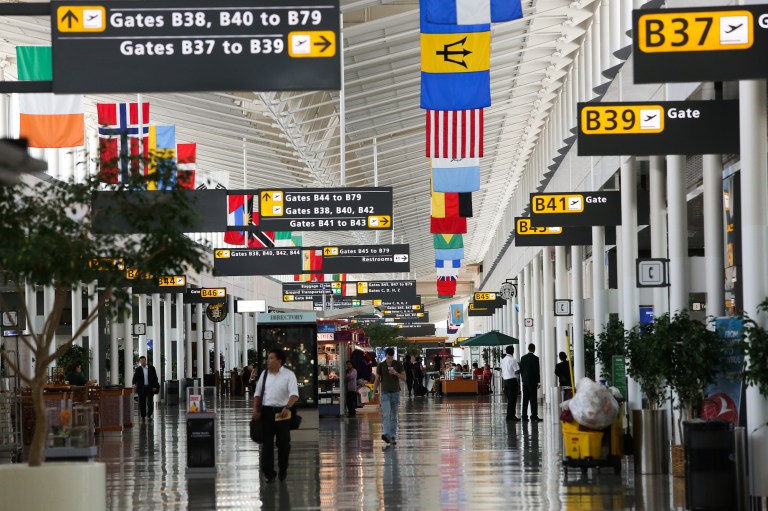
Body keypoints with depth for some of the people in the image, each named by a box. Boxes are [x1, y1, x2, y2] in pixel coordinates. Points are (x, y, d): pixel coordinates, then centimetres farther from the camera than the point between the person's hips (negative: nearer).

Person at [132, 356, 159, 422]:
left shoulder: (151, 368, 5)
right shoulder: (138, 369, 2)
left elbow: (155, 378, 5)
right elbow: (135, 378, -8)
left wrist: (155, 387, -3)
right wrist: (134, 384, -27)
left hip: (150, 388, 0)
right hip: (141, 389, 0)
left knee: (150, 402, -10)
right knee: (142, 403, 3)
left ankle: (149, 416, -8)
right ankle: (143, 416, 13)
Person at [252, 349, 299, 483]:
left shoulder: (288, 375, -3)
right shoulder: (264, 374, 10)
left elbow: (294, 395, -13)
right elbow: (257, 393, 16)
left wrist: (287, 407, -29)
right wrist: (255, 409, 3)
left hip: (282, 412, -3)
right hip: (266, 411, 3)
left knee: (283, 443, 6)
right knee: (267, 443, -2)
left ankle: (283, 470, 23)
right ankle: (269, 473, -1)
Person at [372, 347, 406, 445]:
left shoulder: (398, 365, 2)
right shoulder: (380, 365, 0)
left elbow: (404, 378, 1)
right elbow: (377, 380, 5)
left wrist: (395, 373, -15)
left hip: (395, 393, 2)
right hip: (385, 393, -2)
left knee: (394, 416, 5)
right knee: (386, 415, -16)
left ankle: (393, 437, 9)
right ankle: (387, 435, -29)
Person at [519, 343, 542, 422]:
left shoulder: (523, 358, 5)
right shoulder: (535, 358, -11)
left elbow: (521, 370, 9)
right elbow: (537, 370, -10)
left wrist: (523, 379, 16)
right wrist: (538, 381, -2)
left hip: (525, 381, 5)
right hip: (532, 381, -5)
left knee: (525, 399, 7)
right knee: (533, 399, -4)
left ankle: (524, 417, 7)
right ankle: (534, 417, -7)